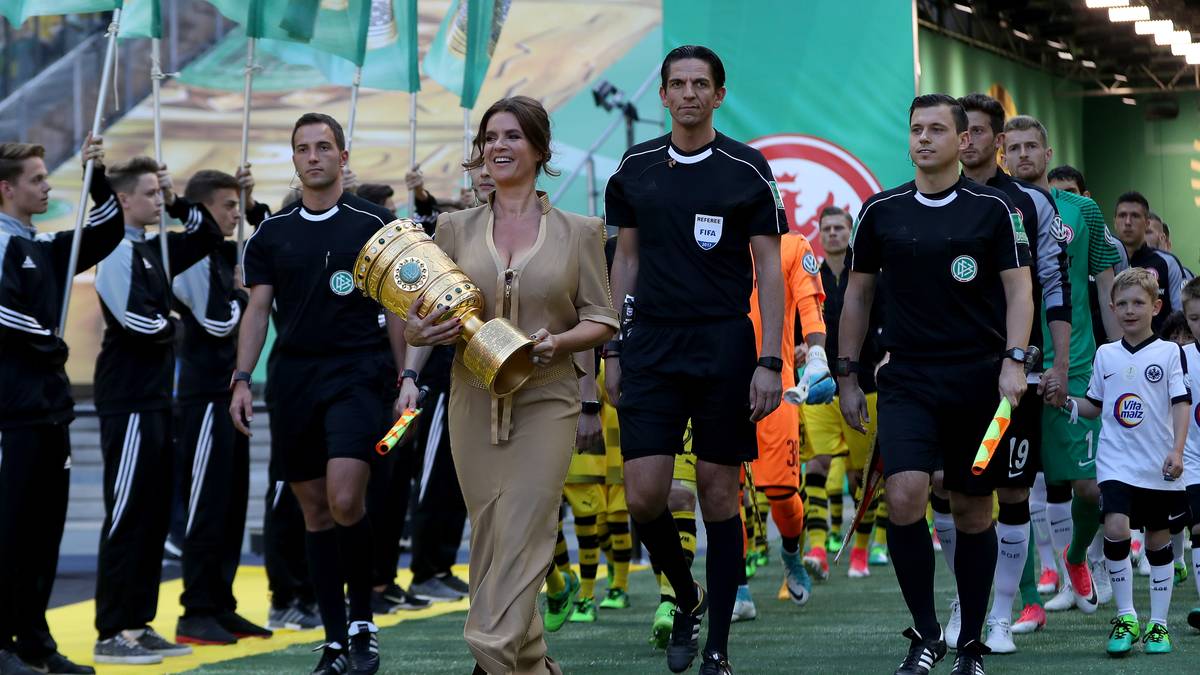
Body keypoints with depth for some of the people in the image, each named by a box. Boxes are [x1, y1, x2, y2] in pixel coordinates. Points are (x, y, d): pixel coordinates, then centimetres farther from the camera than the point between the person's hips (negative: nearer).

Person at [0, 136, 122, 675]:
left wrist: (98, 177, 9)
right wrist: (50, 343, -10)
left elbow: (107, 232, 23)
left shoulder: (43, 247, 16)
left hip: (50, 407, 9)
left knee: (44, 528, 11)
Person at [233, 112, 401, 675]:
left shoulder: (374, 224, 1)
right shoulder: (273, 232, 10)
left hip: (356, 375, -4)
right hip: (292, 379, 4)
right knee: (315, 512, 5)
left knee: (345, 501, -19)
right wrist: (241, 380, 1)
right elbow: (258, 309, 11)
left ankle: (362, 621, -1)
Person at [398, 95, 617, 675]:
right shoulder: (456, 228, 9)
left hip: (545, 403, -3)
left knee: (520, 541, -12)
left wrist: (557, 342, -17)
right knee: (489, 540, 4)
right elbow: (427, 318, 11)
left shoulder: (577, 232, 4)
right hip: (473, 403, 3)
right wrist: (411, 372, -10)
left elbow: (601, 320, 4)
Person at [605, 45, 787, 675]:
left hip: (723, 343, -2)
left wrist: (769, 362, -9)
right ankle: (687, 599, 21)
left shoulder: (747, 169, -1)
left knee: (718, 492, 0)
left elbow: (769, 269, -1)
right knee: (643, 496, -7)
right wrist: (612, 349, 10)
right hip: (650, 344, 3)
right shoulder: (635, 168, 8)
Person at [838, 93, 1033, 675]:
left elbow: (1018, 288, -2)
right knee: (904, 497, -18)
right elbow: (858, 293, 14)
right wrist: (847, 374, 11)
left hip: (978, 380, -1)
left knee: (972, 511, 5)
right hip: (907, 381, 1)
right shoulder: (881, 211, 6)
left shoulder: (993, 209, 0)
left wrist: (1014, 360, -16)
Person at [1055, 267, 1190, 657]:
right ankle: (1125, 617, -6)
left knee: (1158, 541, 6)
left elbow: (1181, 404, -4)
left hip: (1159, 468, -1)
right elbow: (1094, 406, 17)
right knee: (1115, 528, -18)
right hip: (1116, 463, 1)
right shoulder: (1105, 355, 9)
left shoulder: (1170, 353, 0)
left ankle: (1157, 624, 17)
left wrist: (1177, 451, -15)